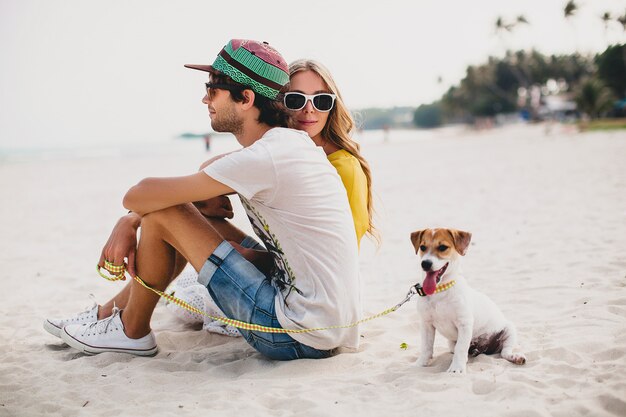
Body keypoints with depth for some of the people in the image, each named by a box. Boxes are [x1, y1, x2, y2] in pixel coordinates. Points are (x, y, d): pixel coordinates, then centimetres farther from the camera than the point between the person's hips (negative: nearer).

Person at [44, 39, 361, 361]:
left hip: (300, 338, -9)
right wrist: (129, 223, 4)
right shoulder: (286, 143, 10)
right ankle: (110, 312, 29)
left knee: (162, 214, -6)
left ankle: (131, 331, 16)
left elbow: (137, 196, -15)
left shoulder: (264, 157, -20)